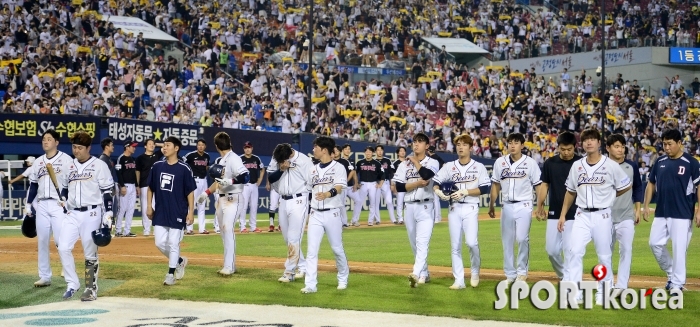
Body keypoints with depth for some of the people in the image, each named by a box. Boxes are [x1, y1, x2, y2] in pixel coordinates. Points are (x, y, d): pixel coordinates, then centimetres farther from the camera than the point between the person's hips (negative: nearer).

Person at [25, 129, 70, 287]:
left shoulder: (66, 160, -2)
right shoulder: (38, 162, 14)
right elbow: (33, 185, 17)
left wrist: (68, 199, -18)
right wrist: (28, 205, 12)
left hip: (59, 205, -5)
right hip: (41, 205, 5)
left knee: (60, 240, -13)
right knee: (42, 241, 5)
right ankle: (44, 277, 11)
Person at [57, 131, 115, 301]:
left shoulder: (99, 165, -5)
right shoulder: (69, 166, 12)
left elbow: (107, 192, -6)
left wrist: (108, 215, -12)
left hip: (91, 214, -5)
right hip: (72, 214, 5)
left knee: (90, 253, 0)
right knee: (63, 248, -7)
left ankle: (91, 289, 9)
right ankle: (72, 283, 7)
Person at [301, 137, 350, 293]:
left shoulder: (338, 168, -5)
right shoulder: (313, 169, 12)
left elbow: (338, 188, -20)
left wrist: (327, 194, -39)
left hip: (332, 214, -4)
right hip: (315, 214, 4)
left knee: (337, 248, 7)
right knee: (311, 250, -4)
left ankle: (343, 278, 27)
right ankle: (310, 285, -5)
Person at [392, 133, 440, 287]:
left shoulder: (432, 163, 3)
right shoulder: (404, 165, 11)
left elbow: (427, 175, -20)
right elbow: (399, 187, -1)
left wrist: (415, 161, -6)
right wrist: (417, 183, -12)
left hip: (425, 206, -5)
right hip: (409, 207, 5)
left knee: (422, 242, -17)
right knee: (414, 243, 10)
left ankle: (416, 274, -30)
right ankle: (424, 274, 24)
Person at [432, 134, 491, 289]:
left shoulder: (479, 167, 2)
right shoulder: (449, 166, 9)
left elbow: (485, 188, -6)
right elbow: (436, 182, 7)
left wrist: (465, 192, -16)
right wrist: (438, 191, -15)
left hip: (471, 208, -3)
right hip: (454, 208, 3)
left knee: (471, 242, -16)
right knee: (455, 245, 1)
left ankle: (475, 271, 10)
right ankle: (459, 281, 5)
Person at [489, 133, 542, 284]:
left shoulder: (530, 163, -3)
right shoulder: (500, 162, 5)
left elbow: (538, 185, -1)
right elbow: (495, 185, 12)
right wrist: (491, 206, 12)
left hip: (524, 205, -3)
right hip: (507, 206, 3)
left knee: (522, 238, -11)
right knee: (507, 241, 6)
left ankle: (522, 271, 5)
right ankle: (510, 274, 13)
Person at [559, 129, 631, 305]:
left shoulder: (611, 165, -4)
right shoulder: (577, 166, 7)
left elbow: (626, 186, 6)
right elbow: (571, 192, 16)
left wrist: (608, 196, 9)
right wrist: (563, 215, 14)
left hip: (602, 216, -2)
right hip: (582, 216, 3)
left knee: (604, 255, 3)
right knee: (575, 251, -9)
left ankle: (603, 293, 15)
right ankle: (575, 293, -6)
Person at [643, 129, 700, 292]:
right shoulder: (660, 162, 9)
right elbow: (651, 184, 16)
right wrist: (646, 206, 8)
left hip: (682, 214, -6)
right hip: (661, 213, 6)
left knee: (679, 248, -4)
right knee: (655, 243, 5)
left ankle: (677, 283, 5)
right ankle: (671, 274, 23)